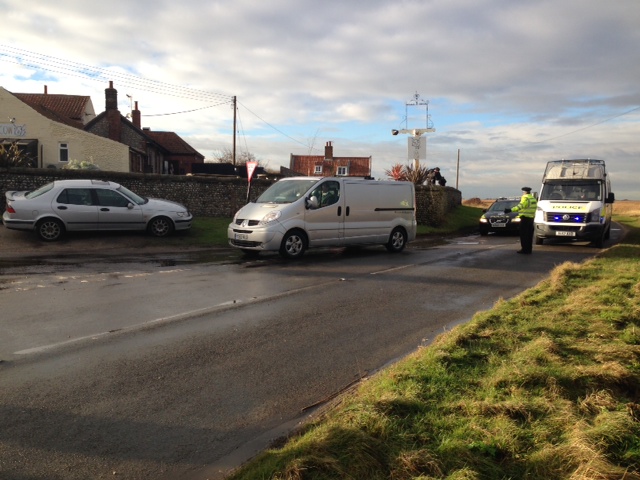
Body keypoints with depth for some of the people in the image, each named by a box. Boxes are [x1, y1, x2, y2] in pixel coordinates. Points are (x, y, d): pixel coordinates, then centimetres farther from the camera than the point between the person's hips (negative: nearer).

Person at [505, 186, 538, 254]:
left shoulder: (525, 198, -12)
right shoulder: (533, 198, 16)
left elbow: (520, 206, -28)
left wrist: (510, 210, -38)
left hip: (525, 218, -9)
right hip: (531, 218, 9)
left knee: (523, 234, -6)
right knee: (529, 235, 11)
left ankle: (524, 249, -7)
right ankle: (529, 249, 13)